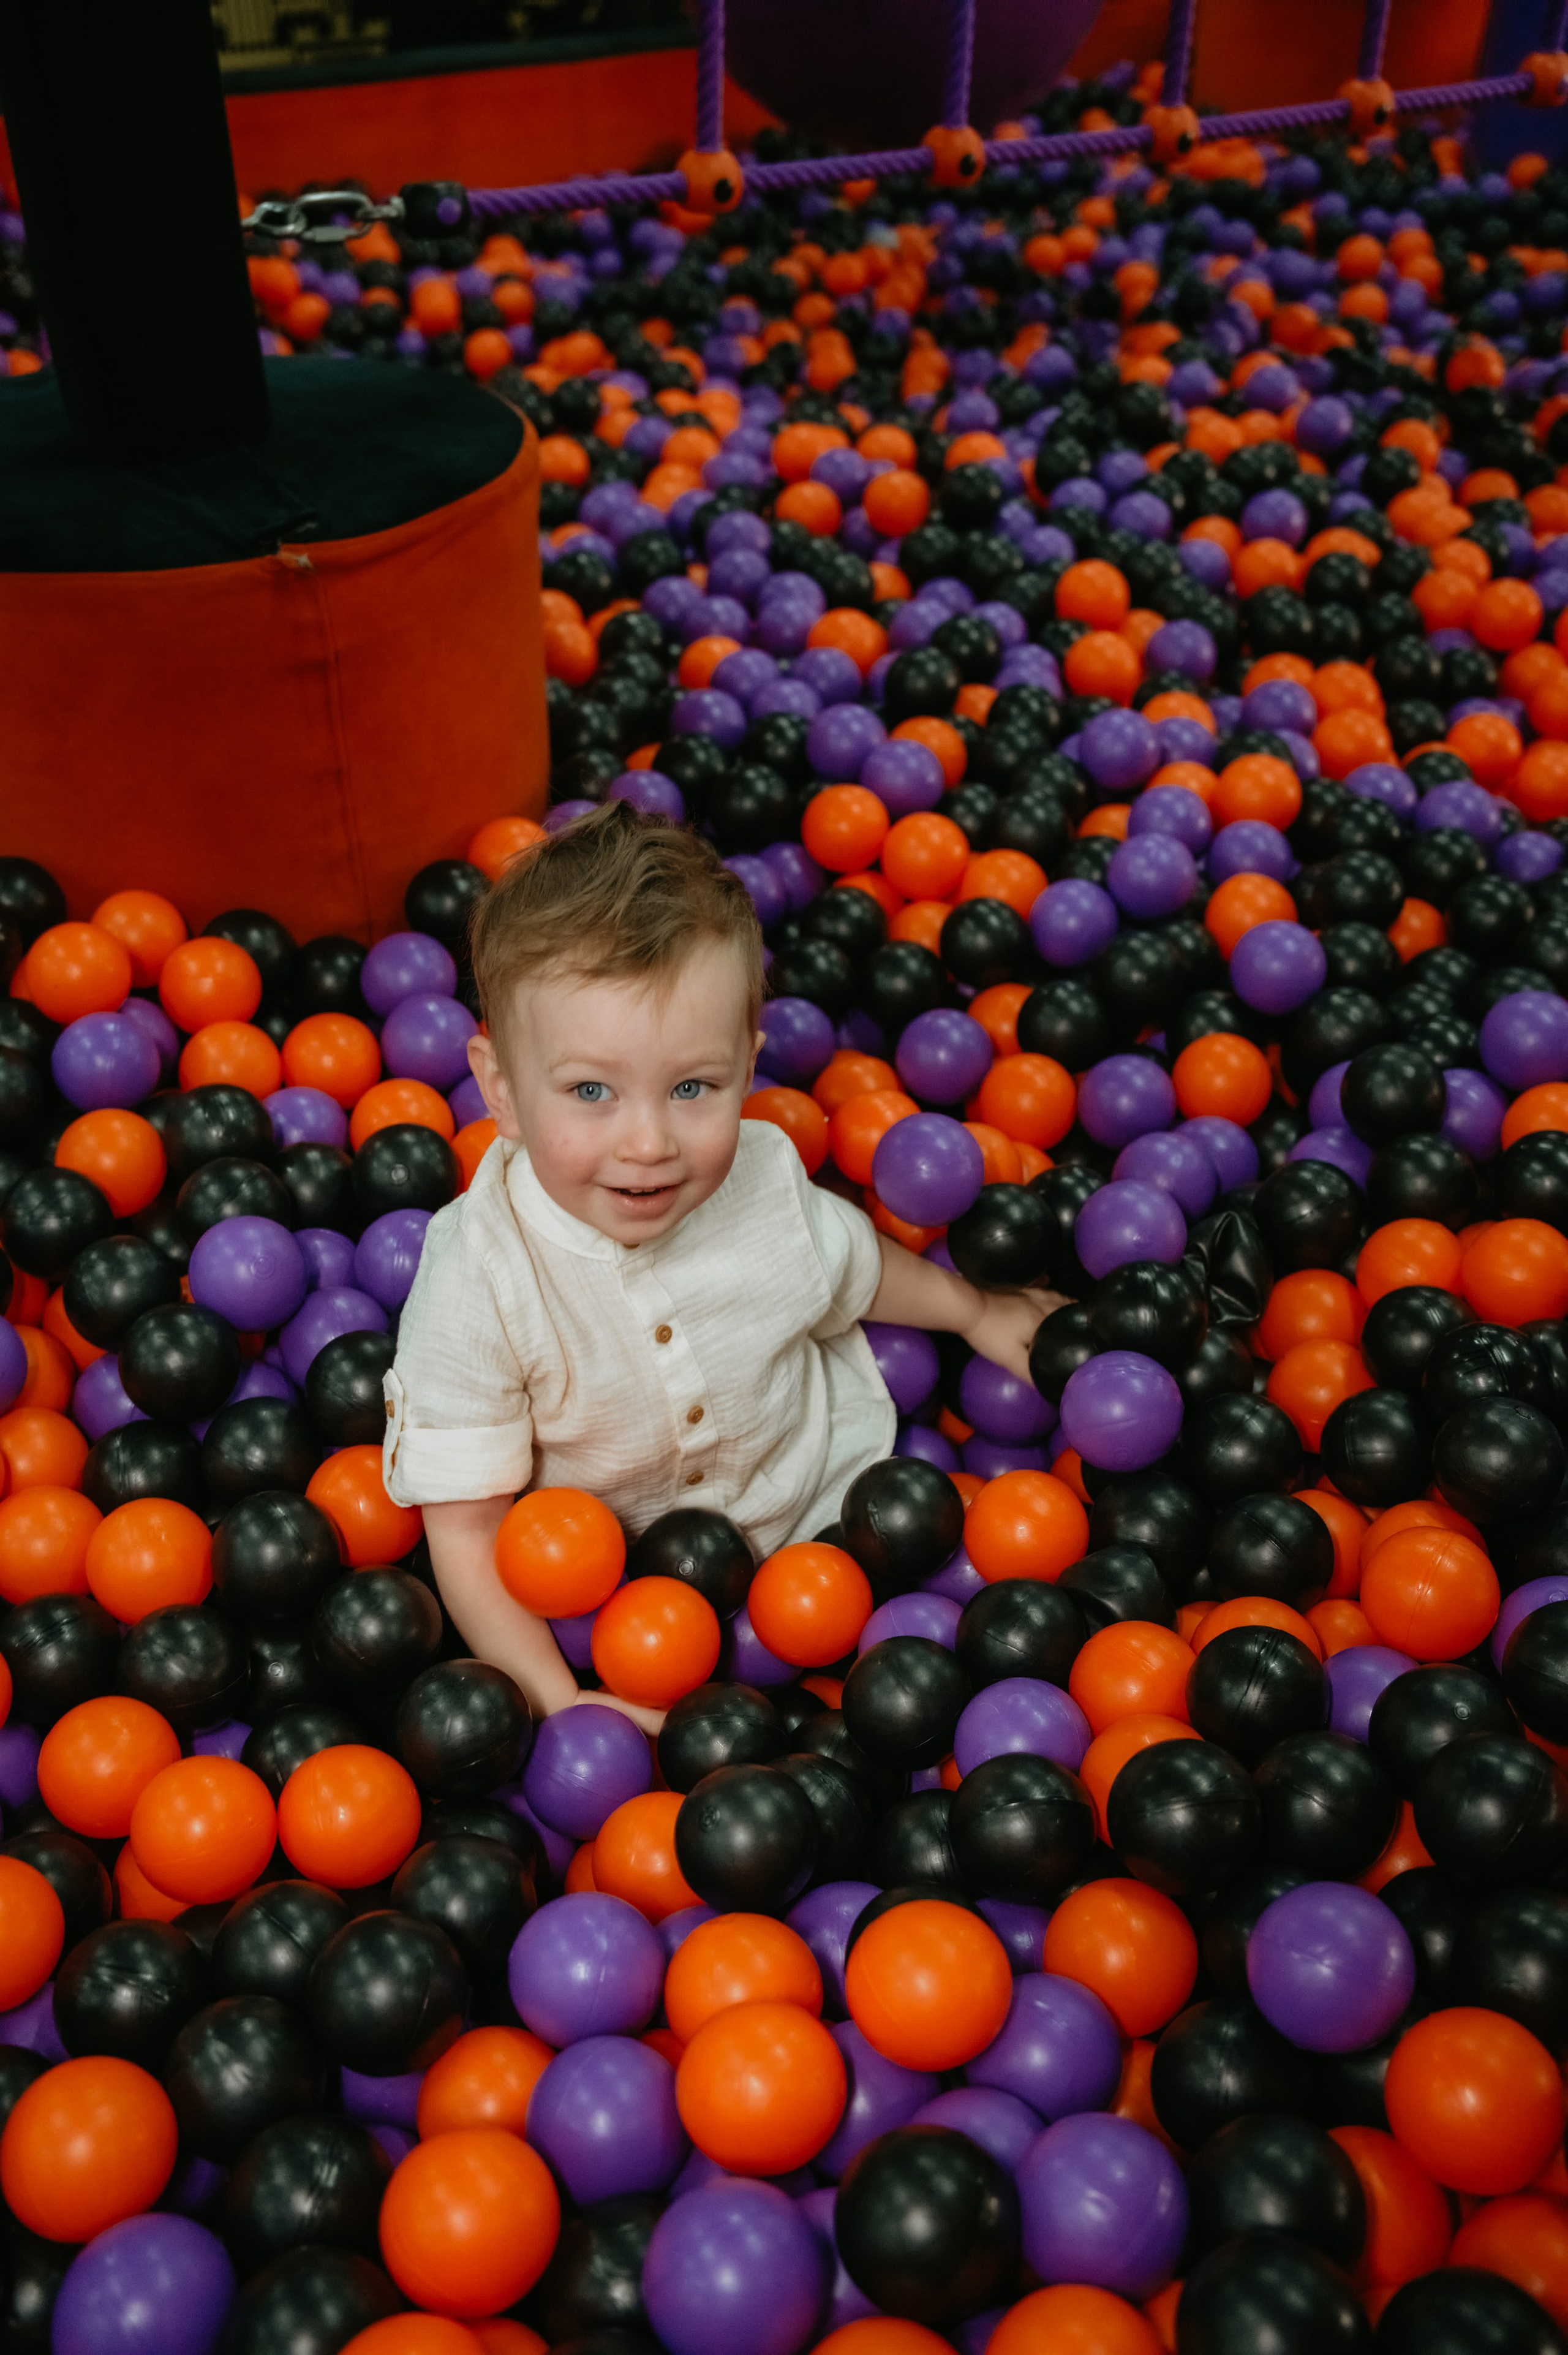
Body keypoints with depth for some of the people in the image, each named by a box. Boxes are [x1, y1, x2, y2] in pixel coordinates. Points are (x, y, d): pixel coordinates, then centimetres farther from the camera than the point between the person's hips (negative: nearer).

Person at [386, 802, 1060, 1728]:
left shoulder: (764, 1177, -19)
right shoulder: (482, 1289, -31)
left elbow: (850, 1267, 7)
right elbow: (467, 1529, -24)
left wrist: (977, 1311, 21)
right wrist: (558, 1702, -32)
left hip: (817, 1495, 3)